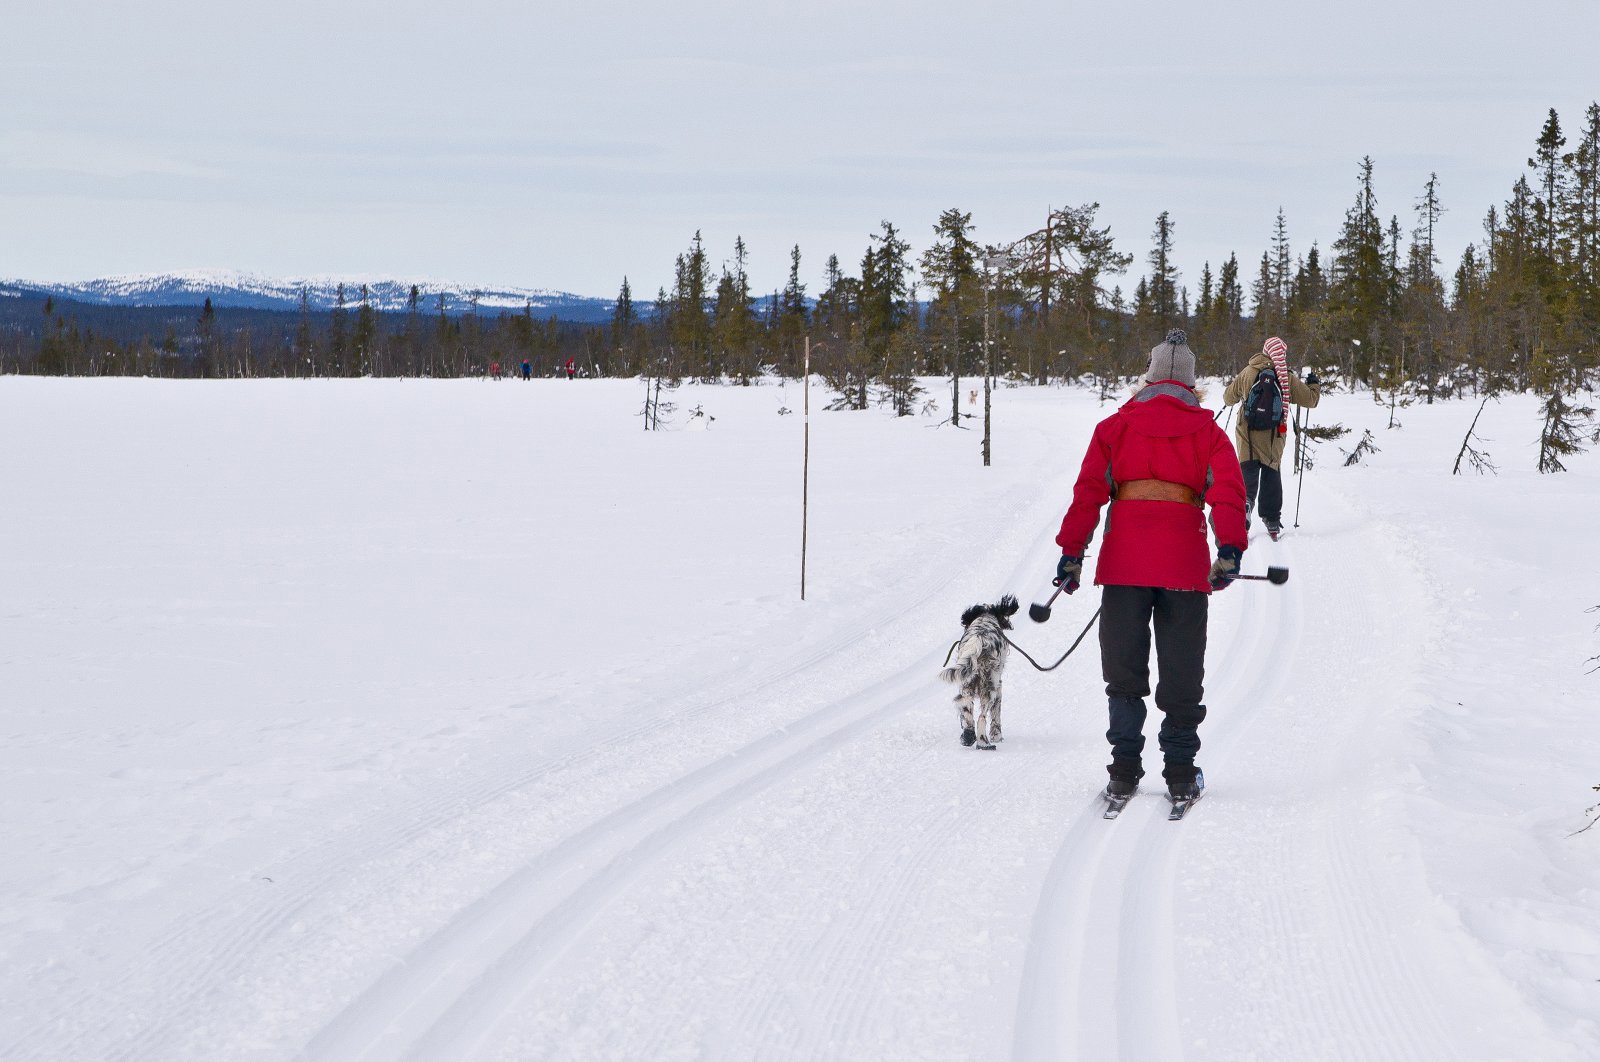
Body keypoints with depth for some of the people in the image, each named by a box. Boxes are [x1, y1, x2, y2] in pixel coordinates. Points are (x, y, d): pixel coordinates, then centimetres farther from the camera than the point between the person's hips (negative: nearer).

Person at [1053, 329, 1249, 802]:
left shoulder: (1114, 427, 10)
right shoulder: (1207, 431, 9)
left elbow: (1088, 490, 2)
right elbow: (1227, 491, -6)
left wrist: (1072, 550, 0)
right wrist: (1230, 550, -13)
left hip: (1124, 562, 1)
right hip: (1185, 564, 0)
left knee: (1124, 670, 8)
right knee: (1181, 673, 7)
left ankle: (1125, 770, 5)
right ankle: (1180, 773, 7)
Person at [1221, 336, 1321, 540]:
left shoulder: (1248, 373, -1)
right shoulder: (1288, 378, -4)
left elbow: (1229, 398, 7)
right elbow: (1310, 400, 5)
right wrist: (1314, 385, 25)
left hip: (1247, 433, 0)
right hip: (1273, 436, 0)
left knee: (1248, 470, 3)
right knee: (1271, 474, 12)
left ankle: (1245, 502, -27)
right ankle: (1272, 522, 13)